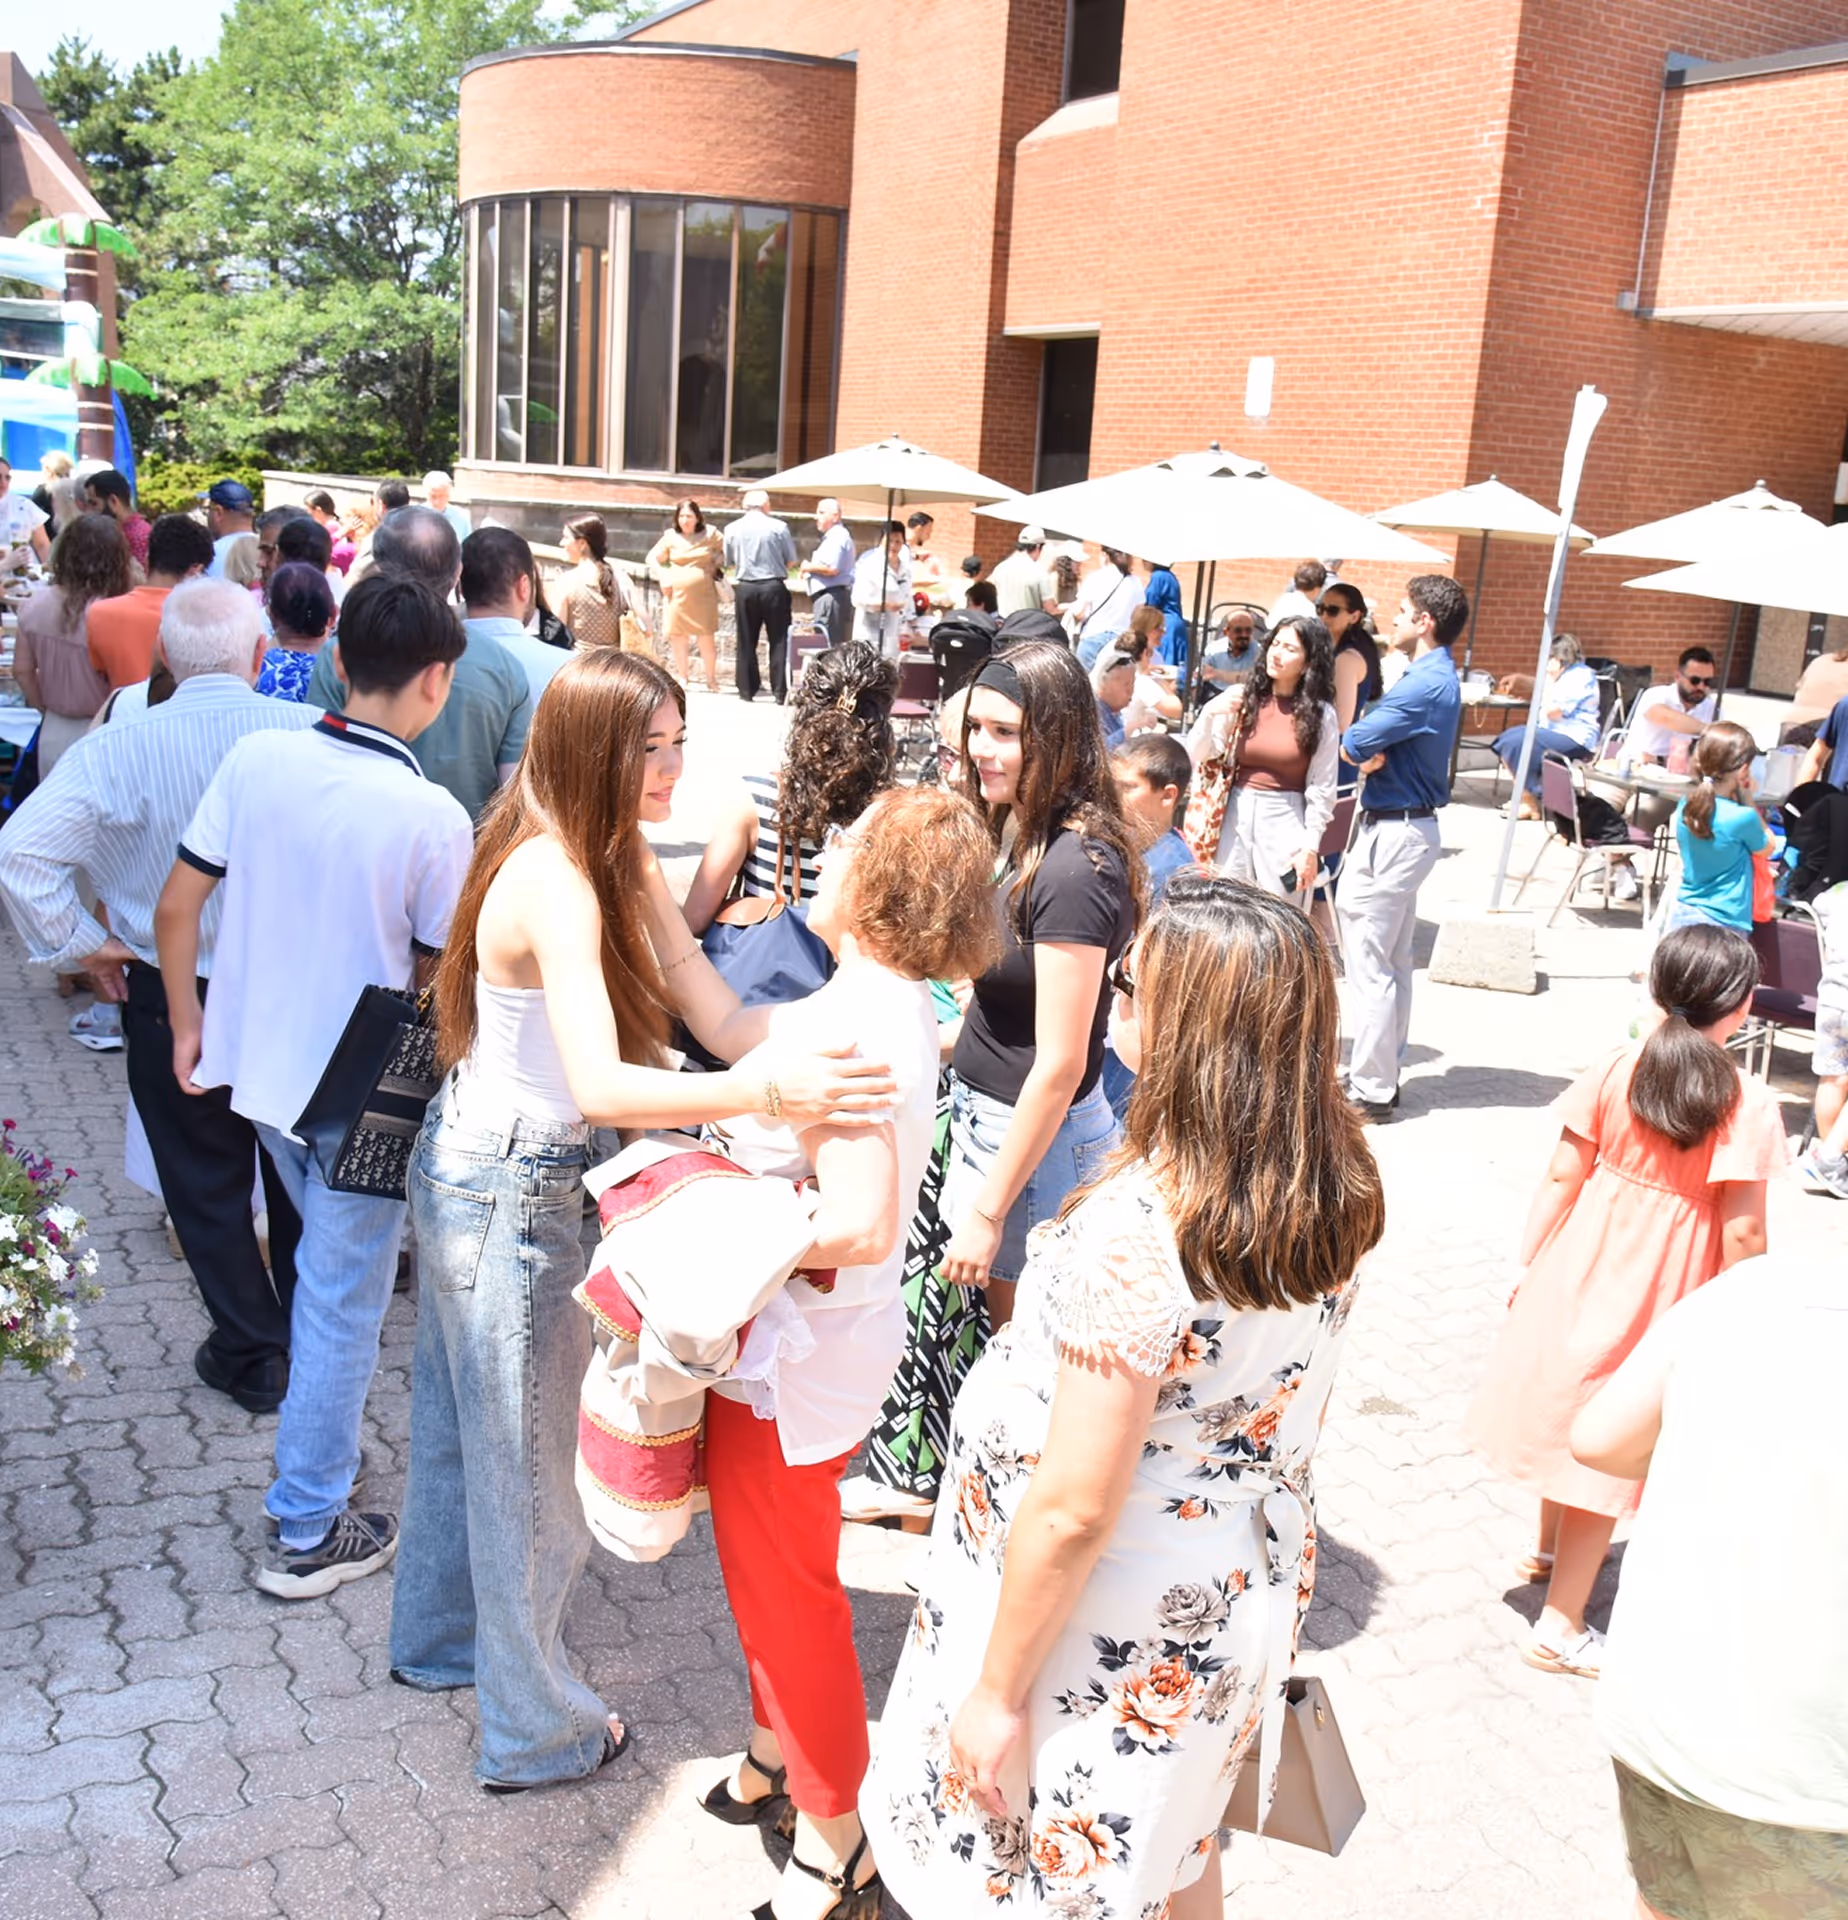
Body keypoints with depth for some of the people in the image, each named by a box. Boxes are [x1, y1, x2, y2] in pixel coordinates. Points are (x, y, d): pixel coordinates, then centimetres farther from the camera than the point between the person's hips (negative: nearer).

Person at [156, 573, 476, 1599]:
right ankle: (308, 1532, 22)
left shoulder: (256, 758, -8)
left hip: (259, 1065, 6)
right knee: (343, 1301, 9)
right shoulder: (433, 816, -20)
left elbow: (176, 908, -3)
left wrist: (188, 1027, 11)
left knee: (328, 1258, 28)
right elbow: (440, 977, -11)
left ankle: (319, 1448, 45)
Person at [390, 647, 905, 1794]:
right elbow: (604, 1086, -38)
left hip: (469, 1169, 10)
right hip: (509, 1191, -10)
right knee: (529, 1458, 7)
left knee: (462, 1423, 26)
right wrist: (769, 1090, -50)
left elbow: (719, 1014, -5)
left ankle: (439, 1639, 49)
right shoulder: (554, 882, -27)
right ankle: (536, 1730, 27)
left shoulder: (616, 861, 2)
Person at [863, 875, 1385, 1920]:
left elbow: (1074, 1509, -27)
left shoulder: (1133, 1231, -33)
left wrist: (998, 1690, -15)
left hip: (1108, 1630, -7)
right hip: (1249, 1588, 7)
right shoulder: (1336, 1190, -9)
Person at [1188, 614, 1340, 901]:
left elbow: (1322, 789, -1)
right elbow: (1196, 758, 2)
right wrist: (1208, 714, -13)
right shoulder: (1241, 698, 3)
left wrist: (1310, 847, -5)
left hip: (1285, 823, -2)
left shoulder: (1321, 714, -2)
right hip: (1236, 816, 2)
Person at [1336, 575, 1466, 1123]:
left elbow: (1354, 743, -22)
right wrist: (1373, 750, -13)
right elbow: (1374, 740, 7)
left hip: (1393, 834, -11)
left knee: (1369, 965, -4)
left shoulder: (1425, 685, -20)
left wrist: (1361, 744, -2)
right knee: (1392, 963, 17)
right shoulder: (1436, 677, 14)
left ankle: (1370, 1092, 2)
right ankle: (1383, 1074, 26)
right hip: (1407, 828, 11)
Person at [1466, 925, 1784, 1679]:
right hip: (1664, 1298, -4)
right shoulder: (1748, 1107, -18)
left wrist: (1527, 1264, 7)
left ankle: (1550, 1547, 48)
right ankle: (1560, 1626, 15)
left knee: (1568, 1407, 24)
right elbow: (1742, 1231, -16)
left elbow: (1561, 1178, -4)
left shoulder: (1611, 1072, -9)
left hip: (1581, 1269, 4)